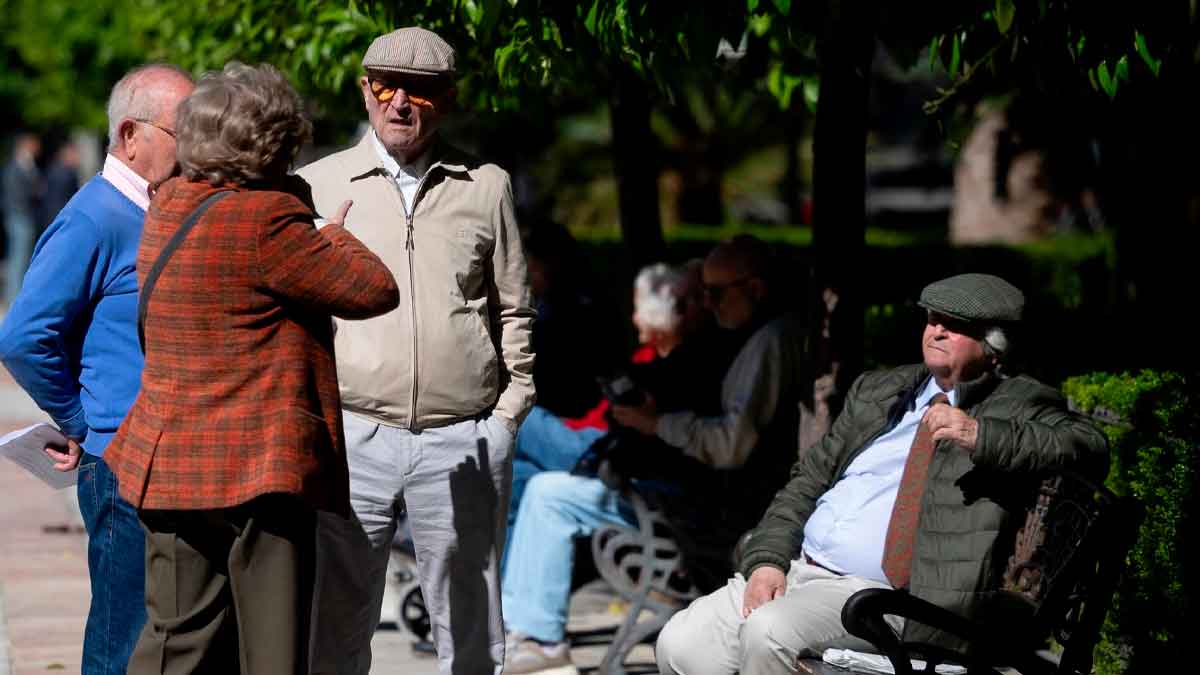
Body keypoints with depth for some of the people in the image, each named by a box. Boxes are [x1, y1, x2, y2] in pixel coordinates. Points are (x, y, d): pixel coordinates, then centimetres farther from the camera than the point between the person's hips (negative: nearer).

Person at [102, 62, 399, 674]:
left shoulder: (170, 204, 7)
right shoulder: (264, 220, -17)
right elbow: (374, 290, -11)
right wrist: (332, 235, 8)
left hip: (173, 461, 8)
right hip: (262, 463, -8)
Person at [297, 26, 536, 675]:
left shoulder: (486, 187, 10)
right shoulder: (316, 186, 7)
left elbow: (513, 313, 14)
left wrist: (505, 416, 7)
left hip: (463, 444, 1)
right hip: (352, 436, -1)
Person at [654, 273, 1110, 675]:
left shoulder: (1019, 405, 6)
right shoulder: (877, 391, 21)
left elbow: (1088, 448, -11)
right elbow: (809, 478, 20)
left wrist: (979, 436, -21)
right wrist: (767, 560, 2)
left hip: (875, 592, -6)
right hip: (794, 569, 6)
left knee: (769, 632, -31)